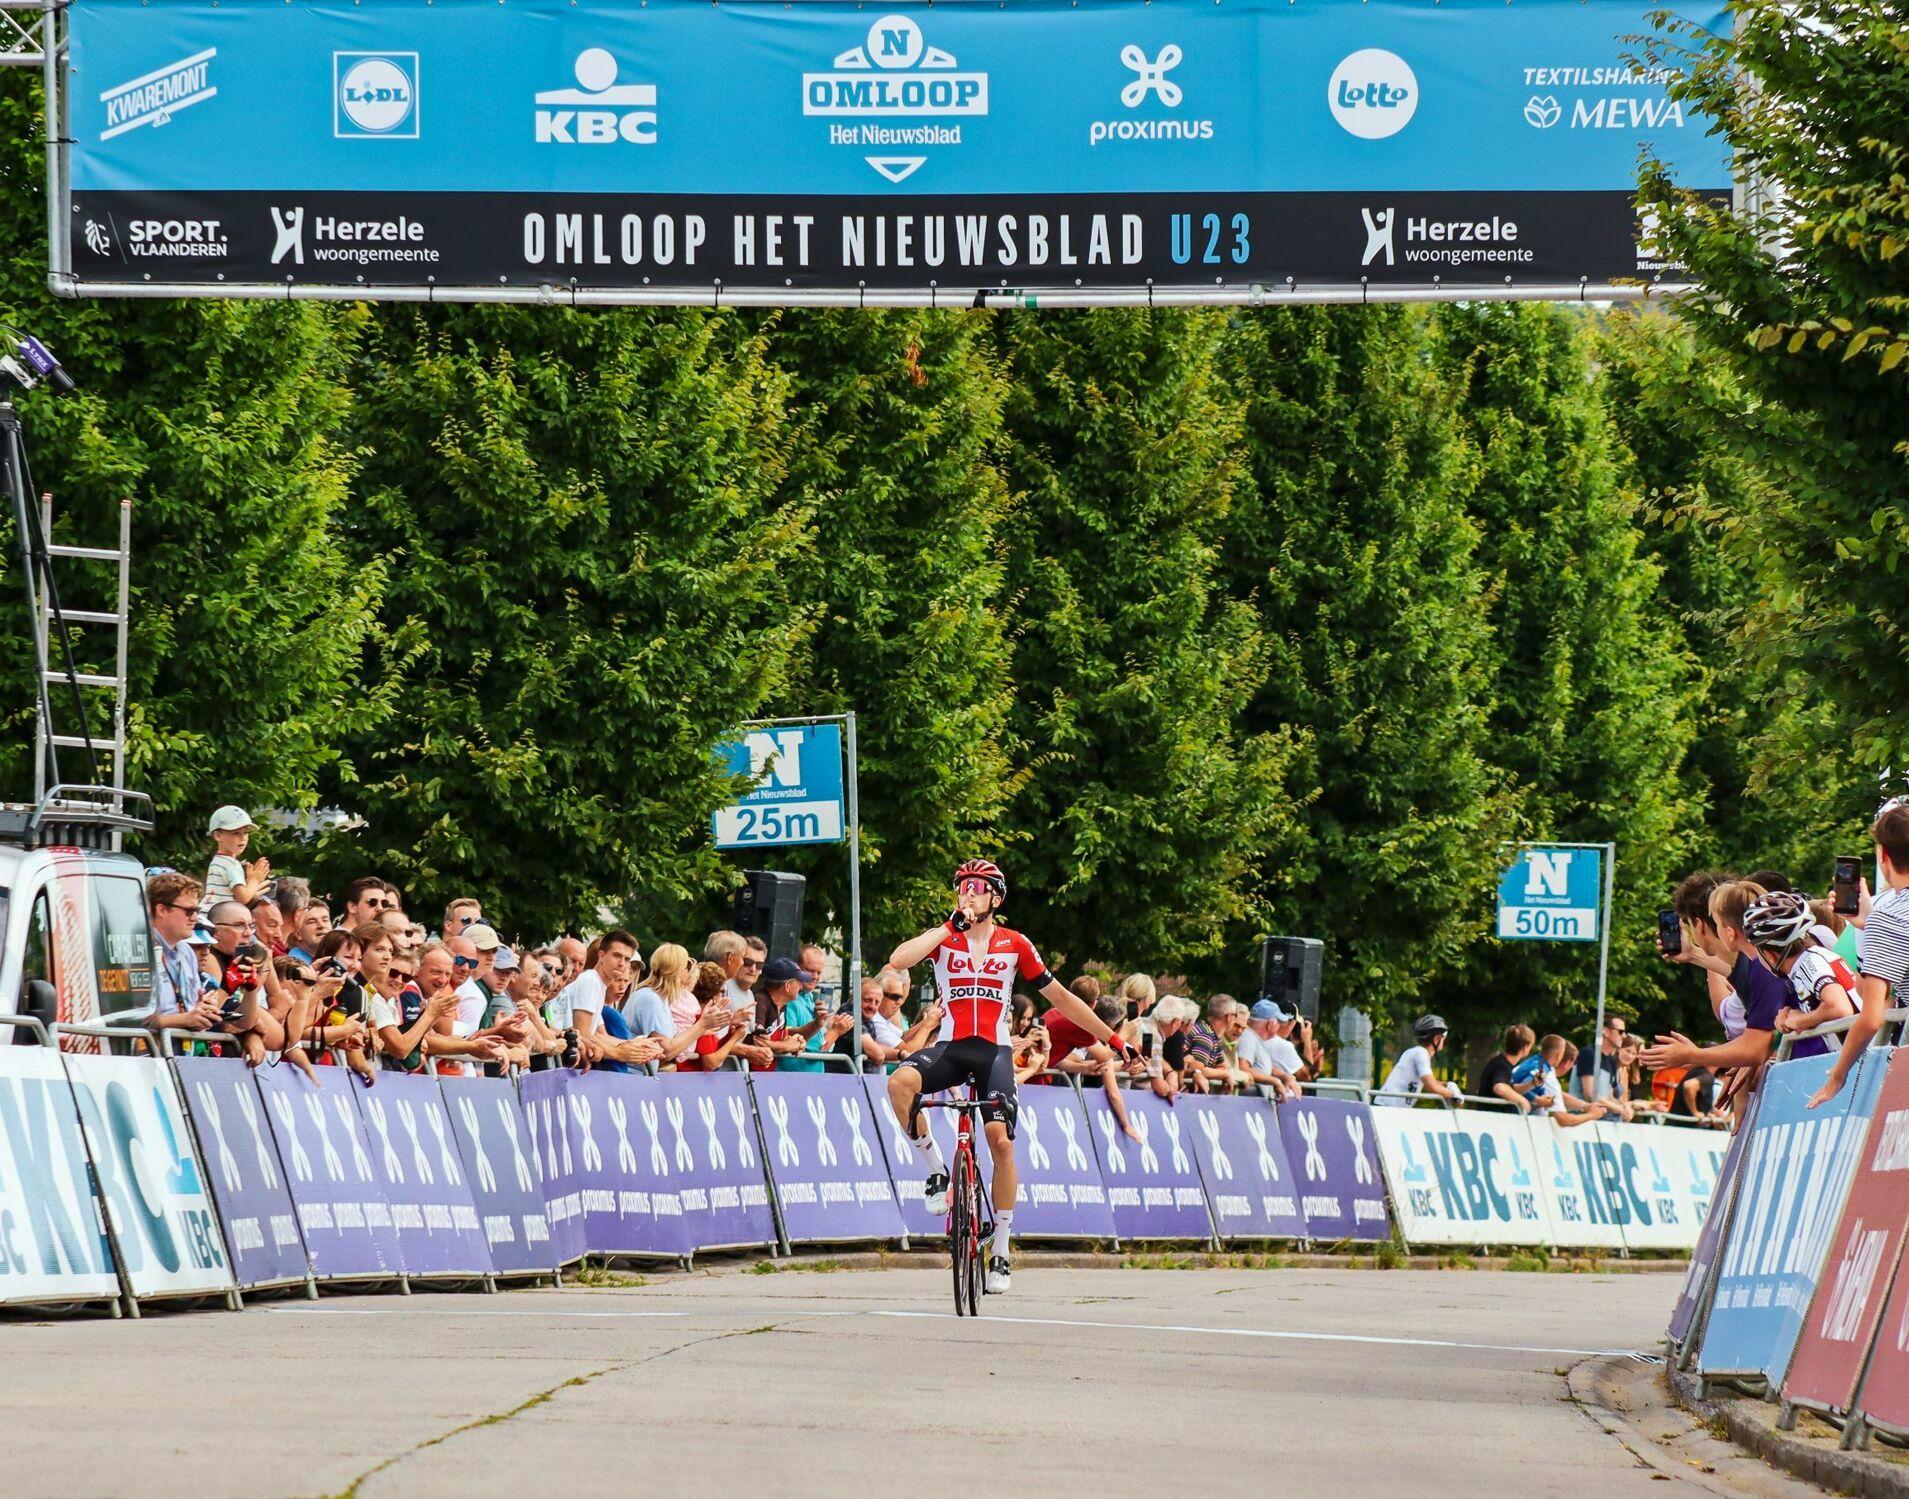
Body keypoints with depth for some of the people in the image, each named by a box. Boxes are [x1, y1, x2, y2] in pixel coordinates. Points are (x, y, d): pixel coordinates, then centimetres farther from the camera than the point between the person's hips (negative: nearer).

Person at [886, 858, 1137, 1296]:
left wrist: (1111, 1038, 14)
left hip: (994, 1051, 0)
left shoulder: (1014, 945, 6)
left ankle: (1000, 1251, -3)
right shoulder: (943, 938, 4)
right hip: (950, 1046, 0)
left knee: (1001, 1142, -14)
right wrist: (950, 926, -14)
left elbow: (1059, 996, 13)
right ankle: (936, 1169, -10)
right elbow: (898, 960, -16)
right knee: (900, 1081, -31)